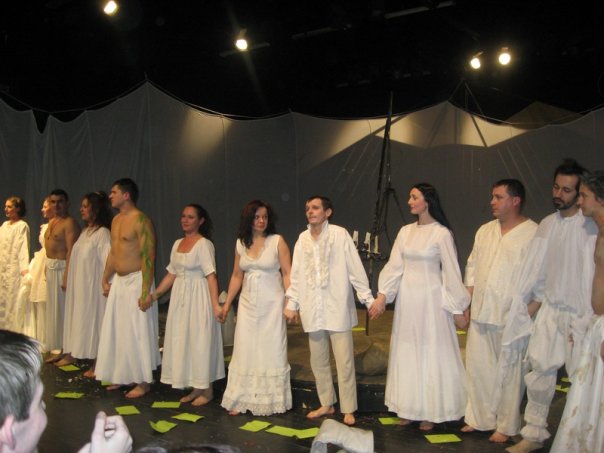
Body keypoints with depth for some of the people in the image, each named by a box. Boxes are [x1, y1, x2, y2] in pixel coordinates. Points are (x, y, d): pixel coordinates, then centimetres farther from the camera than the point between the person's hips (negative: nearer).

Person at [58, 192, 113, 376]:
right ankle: (72, 354, 25)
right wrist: (68, 280, 14)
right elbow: (77, 257, 14)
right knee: (79, 318, 15)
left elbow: (107, 260, -17)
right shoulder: (84, 232, 11)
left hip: (93, 285, -8)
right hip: (79, 284, 8)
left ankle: (96, 363, 5)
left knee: (94, 318, -2)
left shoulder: (102, 233, -14)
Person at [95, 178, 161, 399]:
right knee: (116, 330, 13)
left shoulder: (141, 220, -16)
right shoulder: (116, 220, 12)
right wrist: (106, 280, 19)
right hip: (118, 281, 9)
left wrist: (145, 292, -23)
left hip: (135, 281, -9)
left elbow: (148, 257, -20)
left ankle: (143, 382, 7)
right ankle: (122, 376, 26)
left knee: (137, 332, -3)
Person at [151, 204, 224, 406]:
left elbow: (211, 275, -18)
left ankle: (207, 390, 14)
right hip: (180, 298, 8)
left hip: (198, 298, -7)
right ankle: (195, 388, 23)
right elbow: (171, 274, 13)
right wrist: (154, 294, 7)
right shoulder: (177, 244, 11)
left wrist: (215, 304, -24)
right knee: (182, 341, 11)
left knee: (200, 340, 0)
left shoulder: (204, 244, -11)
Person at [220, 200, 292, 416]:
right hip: (248, 303, 4)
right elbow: (237, 275, 13)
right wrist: (227, 303, 11)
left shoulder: (277, 241, -6)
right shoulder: (241, 243, 6)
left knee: (271, 351, 3)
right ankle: (242, 400, 14)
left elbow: (287, 274, -7)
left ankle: (272, 400, 14)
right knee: (245, 351, 5)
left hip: (271, 304, -4)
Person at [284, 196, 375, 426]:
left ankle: (348, 409, 9)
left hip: (337, 307, -5)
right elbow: (296, 274, 10)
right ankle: (326, 404, 28)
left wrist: (368, 299, -7)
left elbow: (356, 269, -6)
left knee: (344, 361, -2)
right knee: (318, 360, 13)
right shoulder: (303, 238, 6)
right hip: (313, 309, 5)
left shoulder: (340, 234, -7)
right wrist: (292, 303, 8)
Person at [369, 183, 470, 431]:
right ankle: (409, 408, 23)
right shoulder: (405, 231, 6)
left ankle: (430, 412, 17)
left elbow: (451, 272, -9)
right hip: (407, 298, 6)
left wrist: (458, 309, -8)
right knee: (407, 354, 11)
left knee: (432, 353, 4)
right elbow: (394, 267, 4)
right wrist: (382, 296, -5)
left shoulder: (441, 233, -10)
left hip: (431, 299, -5)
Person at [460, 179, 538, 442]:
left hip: (512, 315, -6)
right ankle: (480, 418, 25)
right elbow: (472, 268, 16)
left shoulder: (533, 233, -9)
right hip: (481, 312, 7)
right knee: (476, 366, 11)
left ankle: (506, 426, 17)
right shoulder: (485, 231, 12)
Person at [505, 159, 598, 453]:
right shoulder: (547, 224, 7)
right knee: (539, 373, 7)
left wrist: (584, 322, -14)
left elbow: (593, 277, -13)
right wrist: (535, 300, 12)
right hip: (550, 311, 5)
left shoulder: (591, 227, -12)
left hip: (580, 315, -5)